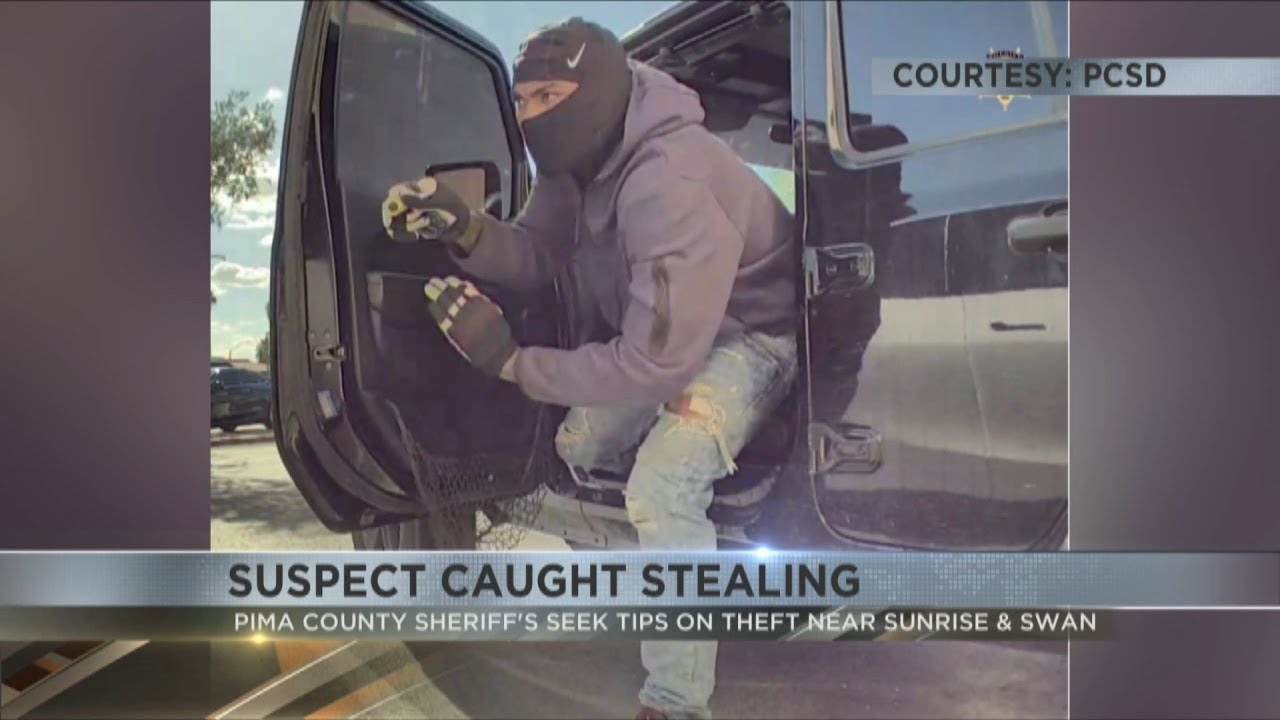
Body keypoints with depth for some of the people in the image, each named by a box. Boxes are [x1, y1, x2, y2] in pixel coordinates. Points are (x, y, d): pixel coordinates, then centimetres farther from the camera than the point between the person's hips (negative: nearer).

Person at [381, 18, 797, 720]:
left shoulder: (669, 184, -37)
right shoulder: (579, 159, -9)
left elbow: (656, 362, -36)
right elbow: (536, 256, -2)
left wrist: (512, 360, -32)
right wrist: (465, 230, -23)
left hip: (748, 333, -9)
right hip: (665, 323, 9)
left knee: (661, 485, -30)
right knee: (578, 446, 17)